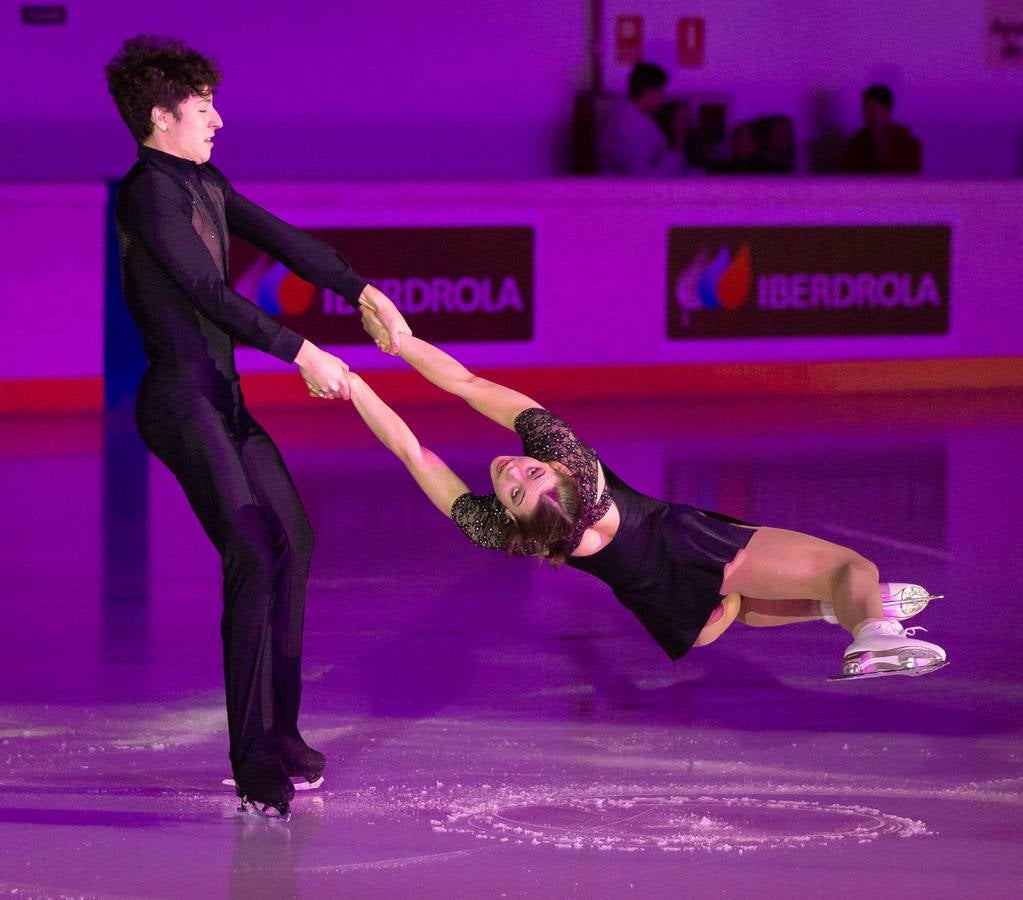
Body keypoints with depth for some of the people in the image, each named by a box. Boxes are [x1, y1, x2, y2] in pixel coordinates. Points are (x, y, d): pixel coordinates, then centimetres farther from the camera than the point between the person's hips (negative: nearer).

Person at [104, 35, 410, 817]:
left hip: (222, 399, 11)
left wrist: (364, 294, 6)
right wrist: (302, 355, -19)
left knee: (292, 538, 17)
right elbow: (211, 294, -21)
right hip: (183, 401, -11)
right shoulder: (150, 193, -16)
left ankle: (279, 732, 26)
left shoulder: (205, 184, 14)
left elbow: (282, 240, 15)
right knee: (253, 556, -17)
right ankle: (254, 761, -16)